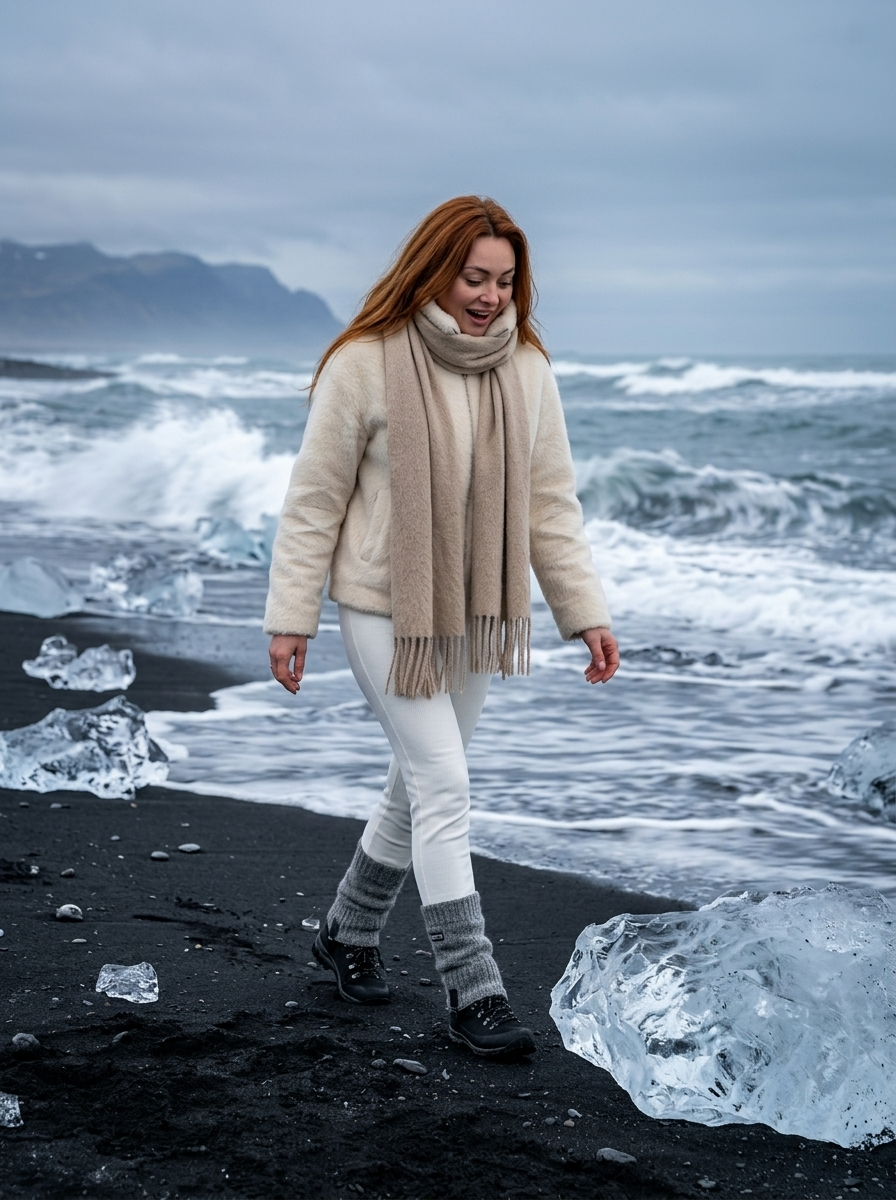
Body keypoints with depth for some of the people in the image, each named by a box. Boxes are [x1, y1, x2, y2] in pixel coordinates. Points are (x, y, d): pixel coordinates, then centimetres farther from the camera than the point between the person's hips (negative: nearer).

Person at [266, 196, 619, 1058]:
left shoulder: (525, 369, 0)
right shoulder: (365, 364, -14)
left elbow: (551, 502, 6)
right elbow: (314, 500, -8)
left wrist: (585, 611, 2)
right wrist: (291, 616, -8)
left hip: (477, 614, 5)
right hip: (385, 609, -5)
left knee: (421, 783, 15)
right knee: (444, 788, -8)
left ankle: (349, 932, 36)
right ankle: (471, 989, -1)